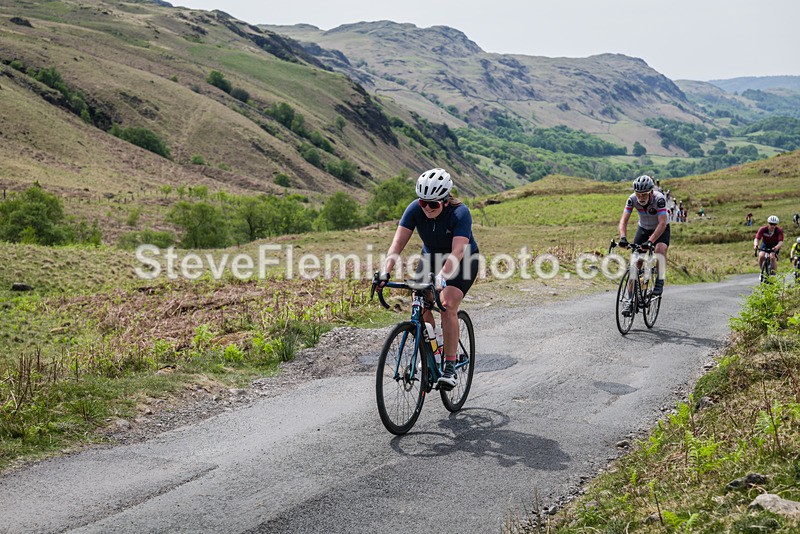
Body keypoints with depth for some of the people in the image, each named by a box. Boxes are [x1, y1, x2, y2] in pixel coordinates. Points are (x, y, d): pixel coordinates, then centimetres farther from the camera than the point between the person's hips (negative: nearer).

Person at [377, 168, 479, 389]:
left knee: (447, 306, -23)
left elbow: (457, 251, -41)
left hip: (462, 262, -4)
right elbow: (398, 242, -27)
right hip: (431, 257, 4)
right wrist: (385, 272, -41)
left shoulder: (460, 213, -31)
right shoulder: (415, 209, -21)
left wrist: (442, 277, -56)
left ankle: (450, 368, -17)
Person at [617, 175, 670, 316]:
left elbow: (662, 223, -40)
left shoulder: (659, 199, -32)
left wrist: (650, 241, -52)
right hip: (643, 229, 3)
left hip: (661, 230, -3)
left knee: (660, 249, -34)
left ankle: (660, 281, -12)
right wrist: (623, 237, -46)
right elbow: (624, 220, -28)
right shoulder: (632, 199, -23)